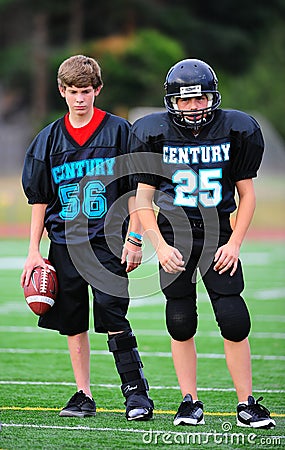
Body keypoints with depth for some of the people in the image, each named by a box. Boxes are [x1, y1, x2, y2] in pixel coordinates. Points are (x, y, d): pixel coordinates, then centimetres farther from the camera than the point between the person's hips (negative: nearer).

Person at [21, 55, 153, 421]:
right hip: (65, 243, 4)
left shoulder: (118, 131, 0)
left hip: (108, 240, -4)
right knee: (73, 324, 5)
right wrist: (33, 251, 7)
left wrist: (134, 238, -6)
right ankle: (84, 396, 13)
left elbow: (135, 191, 2)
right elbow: (39, 199, 12)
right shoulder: (49, 139, 8)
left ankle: (136, 391, -4)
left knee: (113, 319, -12)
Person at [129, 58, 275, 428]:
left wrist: (235, 243, -6)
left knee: (234, 320, -8)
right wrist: (160, 246, -11)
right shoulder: (154, 134, -6)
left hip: (219, 234, 0)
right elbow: (144, 198, -1)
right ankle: (190, 402, 14)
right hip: (174, 234, 0)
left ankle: (247, 405, 2)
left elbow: (246, 193, 3)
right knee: (181, 323, 1)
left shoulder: (237, 131, -5)